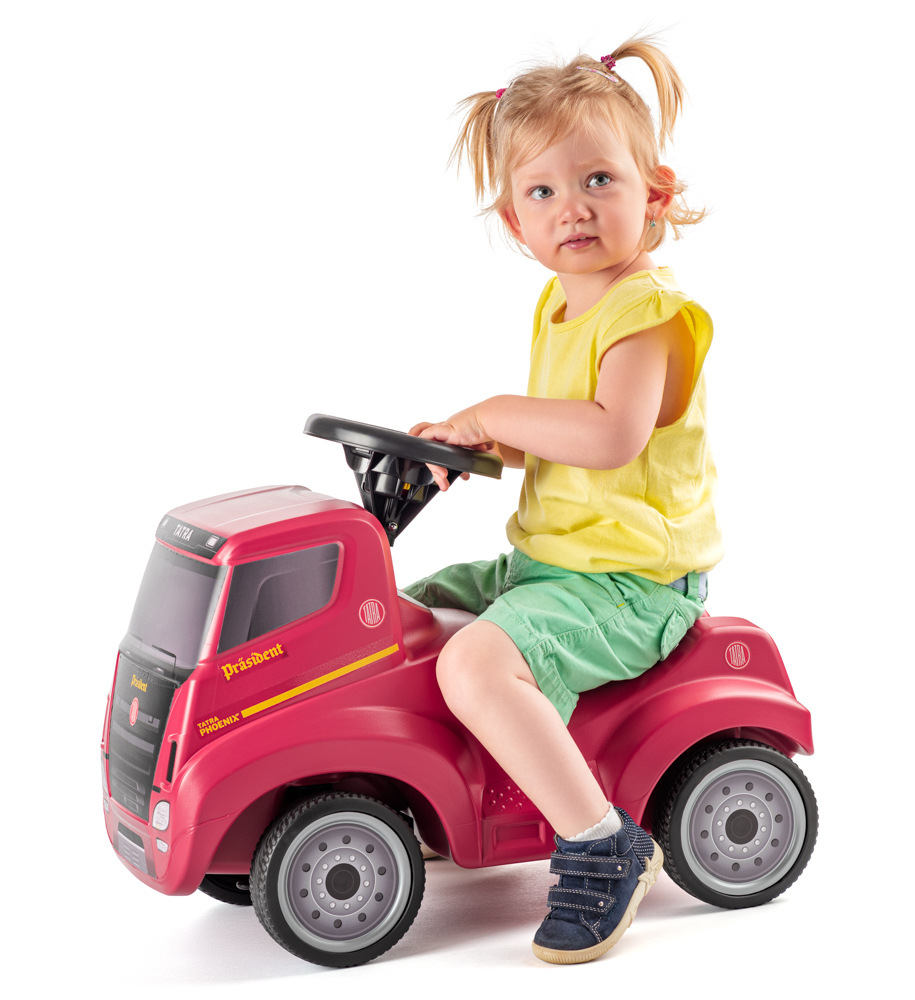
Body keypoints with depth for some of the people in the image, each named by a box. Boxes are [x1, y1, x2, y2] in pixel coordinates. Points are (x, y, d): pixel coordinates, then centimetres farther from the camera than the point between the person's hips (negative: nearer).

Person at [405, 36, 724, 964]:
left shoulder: (648, 311, -18)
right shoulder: (561, 305, 12)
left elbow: (613, 435, -35)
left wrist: (497, 413, -23)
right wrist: (475, 442, 3)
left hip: (629, 583, -10)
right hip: (546, 558, 10)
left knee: (475, 662, -30)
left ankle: (602, 843, -19)